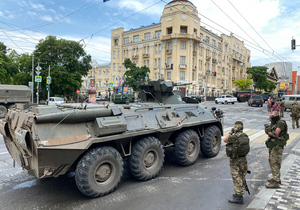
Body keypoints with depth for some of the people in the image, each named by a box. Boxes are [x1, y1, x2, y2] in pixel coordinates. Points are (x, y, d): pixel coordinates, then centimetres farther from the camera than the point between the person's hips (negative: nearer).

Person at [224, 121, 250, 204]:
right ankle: (239, 194, 32)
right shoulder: (246, 136, 0)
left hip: (235, 161, -8)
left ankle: (239, 198, 7)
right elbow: (247, 148, 9)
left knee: (237, 179, 0)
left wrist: (230, 132, 2)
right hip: (243, 159, 8)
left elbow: (225, 140, -6)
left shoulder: (234, 137, -24)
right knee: (242, 177, 18)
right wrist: (244, 157, 19)